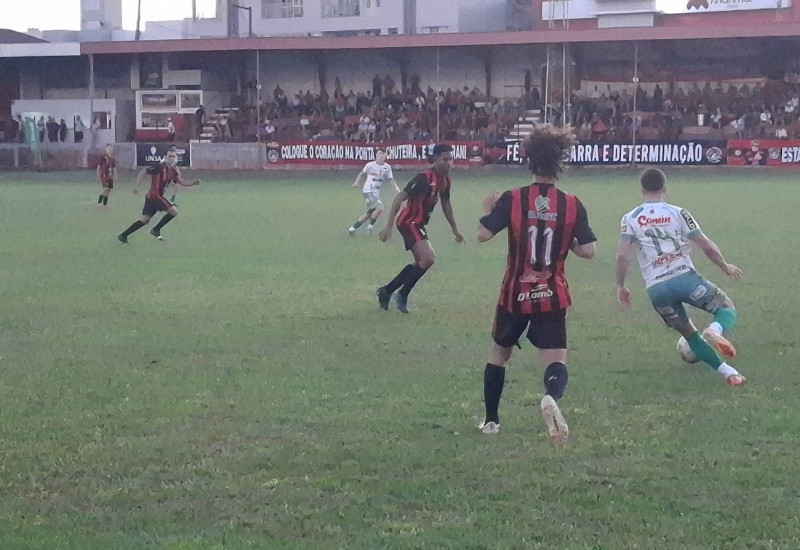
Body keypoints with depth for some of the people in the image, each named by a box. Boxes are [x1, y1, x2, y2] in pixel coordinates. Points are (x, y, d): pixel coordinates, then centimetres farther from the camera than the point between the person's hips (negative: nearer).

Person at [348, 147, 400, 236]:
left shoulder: (387, 167, 2)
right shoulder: (370, 165, -9)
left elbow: (390, 179, 9)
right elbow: (362, 173, 7)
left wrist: (396, 187, -5)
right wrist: (357, 182, 1)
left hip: (376, 192, 7)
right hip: (368, 191, -7)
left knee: (369, 213, 12)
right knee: (379, 207, -23)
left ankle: (353, 228, 23)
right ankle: (370, 226, -5)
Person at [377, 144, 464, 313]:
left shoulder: (445, 180, 2)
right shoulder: (425, 178, -24)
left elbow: (446, 204, 19)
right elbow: (399, 198, -25)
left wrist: (455, 229, 23)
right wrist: (388, 226, -27)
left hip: (419, 223, 10)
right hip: (409, 222, -10)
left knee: (421, 263, 18)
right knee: (428, 258, -21)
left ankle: (386, 291, 29)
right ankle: (403, 295, -6)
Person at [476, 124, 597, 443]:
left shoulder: (512, 199, -9)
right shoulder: (572, 205, -6)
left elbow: (483, 235, -11)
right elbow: (588, 251, -7)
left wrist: (489, 209, 9)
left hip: (515, 295, 1)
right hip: (552, 297, -1)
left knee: (499, 353, 21)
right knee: (555, 360, -4)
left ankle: (490, 421, 28)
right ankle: (552, 396, -39)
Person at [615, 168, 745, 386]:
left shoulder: (630, 219, 7)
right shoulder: (677, 213, 4)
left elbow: (622, 255, -6)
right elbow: (707, 246, 2)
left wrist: (620, 286, 7)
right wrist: (726, 267, 18)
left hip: (656, 288, 2)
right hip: (684, 277, -2)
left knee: (688, 333, 21)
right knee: (726, 308, 16)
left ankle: (727, 371, 10)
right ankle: (715, 330, -20)